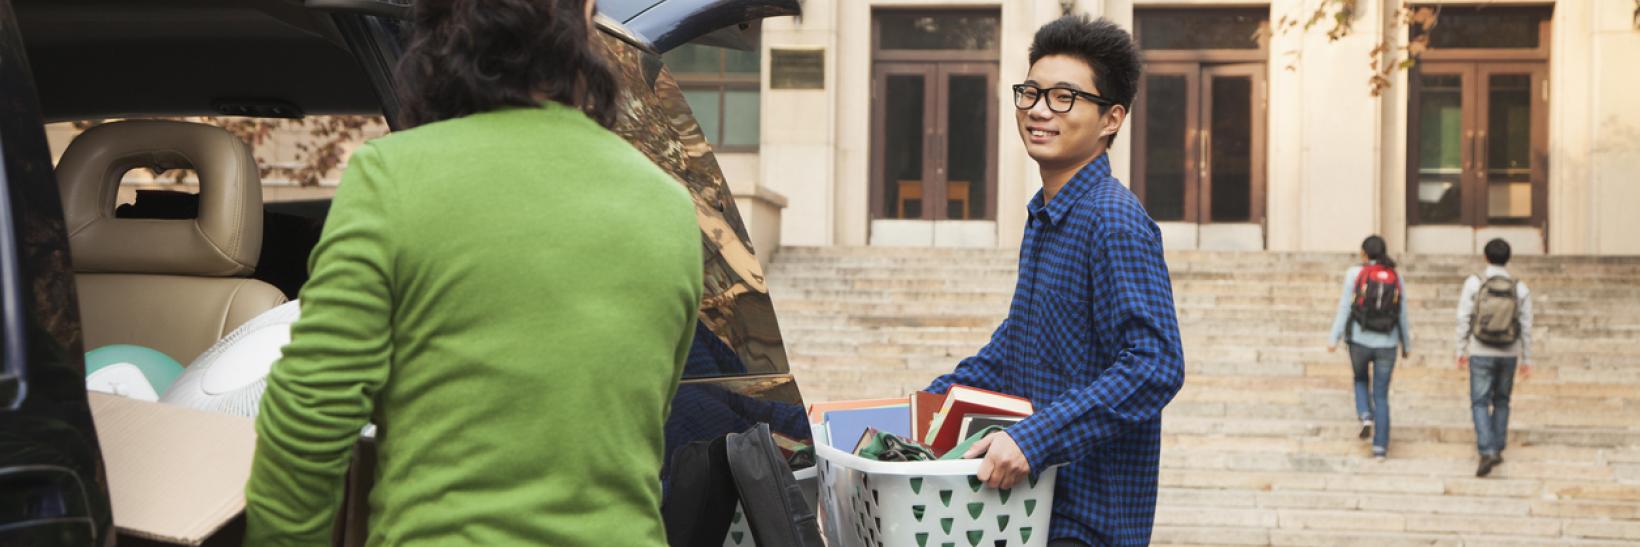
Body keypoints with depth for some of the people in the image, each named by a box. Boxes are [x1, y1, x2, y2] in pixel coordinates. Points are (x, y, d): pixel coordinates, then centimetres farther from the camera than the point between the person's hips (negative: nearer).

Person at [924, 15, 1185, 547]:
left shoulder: (1115, 223, -18)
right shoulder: (1042, 214, 11)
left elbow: (1154, 366, -26)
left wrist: (1034, 439, -30)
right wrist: (938, 397, 20)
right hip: (1038, 490, 9)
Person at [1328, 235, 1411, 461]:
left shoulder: (1355, 274, -5)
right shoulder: (1396, 278, 3)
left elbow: (1344, 308, -8)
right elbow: (1402, 315, 8)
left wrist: (1334, 339, -4)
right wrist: (1407, 344, 19)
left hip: (1360, 341, -2)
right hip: (1386, 344, 2)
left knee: (1360, 380, 28)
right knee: (1381, 396, 10)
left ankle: (1366, 417, 3)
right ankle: (1380, 448, 5)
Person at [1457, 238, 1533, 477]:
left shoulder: (1474, 283, -8)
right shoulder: (1520, 288, -2)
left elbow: (1464, 319, -8)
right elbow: (1526, 327, 0)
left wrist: (1461, 351, 2)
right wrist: (1527, 360, 7)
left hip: (1481, 353, -2)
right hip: (1508, 354, 2)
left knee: (1480, 403, 0)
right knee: (1501, 401, 19)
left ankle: (1487, 452, -16)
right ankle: (1497, 448, 21)